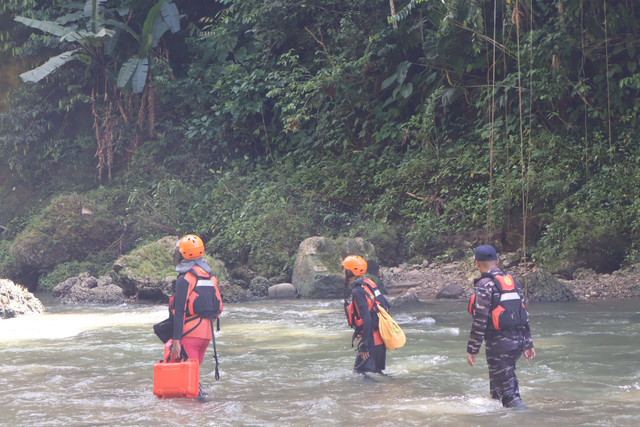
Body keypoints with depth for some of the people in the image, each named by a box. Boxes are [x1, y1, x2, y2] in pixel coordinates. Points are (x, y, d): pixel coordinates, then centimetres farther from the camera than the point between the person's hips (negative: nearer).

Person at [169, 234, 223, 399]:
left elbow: (180, 311, -15)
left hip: (190, 333, -7)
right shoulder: (210, 277, 13)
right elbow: (218, 307, 15)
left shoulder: (184, 279, -10)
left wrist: (176, 340, -16)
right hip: (207, 333, 7)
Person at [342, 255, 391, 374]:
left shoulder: (358, 291, -18)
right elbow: (387, 305, 17)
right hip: (380, 338, 10)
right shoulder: (369, 283, 10)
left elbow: (366, 319, -24)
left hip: (372, 339, -10)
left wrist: (364, 345, -22)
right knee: (376, 371, 18)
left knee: (360, 372, -7)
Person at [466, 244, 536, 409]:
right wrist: (528, 344, 22)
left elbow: (480, 321, -15)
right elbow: (524, 316, 16)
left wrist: (472, 350, -11)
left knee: (508, 389, -6)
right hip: (518, 339, 8)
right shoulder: (513, 281, 13)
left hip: (499, 342, -8)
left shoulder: (484, 285, -10)